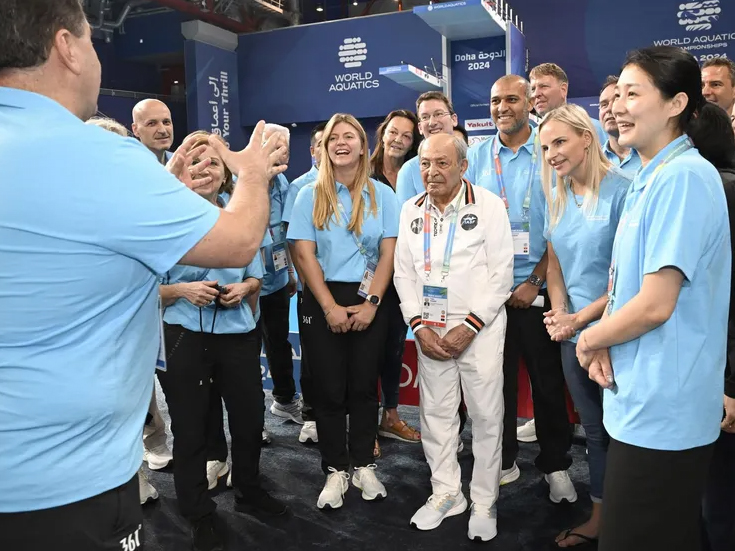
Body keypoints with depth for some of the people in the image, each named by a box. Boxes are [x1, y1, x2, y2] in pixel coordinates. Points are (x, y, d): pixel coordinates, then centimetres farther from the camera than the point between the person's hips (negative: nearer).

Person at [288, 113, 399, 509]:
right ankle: (335, 470, 18)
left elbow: (389, 254, -1)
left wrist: (371, 303, -10)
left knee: (364, 385, 9)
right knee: (329, 388, 4)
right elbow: (305, 255, -4)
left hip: (369, 301, 1)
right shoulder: (310, 196, 2)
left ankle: (363, 465, 23)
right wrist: (330, 307, -12)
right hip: (323, 301, 0)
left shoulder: (381, 194, 4)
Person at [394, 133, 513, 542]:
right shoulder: (411, 210, 8)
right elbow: (404, 271, 7)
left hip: (480, 328, -4)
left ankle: (485, 503, 21)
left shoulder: (489, 205, -5)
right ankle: (446, 493, 28)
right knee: (435, 413, 11)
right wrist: (419, 325, -4)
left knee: (486, 416, 3)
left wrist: (470, 326, -13)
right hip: (430, 329, 4)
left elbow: (502, 272, -7)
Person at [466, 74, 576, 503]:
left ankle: (556, 464, 25)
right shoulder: (478, 157, 6)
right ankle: (503, 459, 27)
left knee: (548, 379, 7)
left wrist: (535, 281, -11)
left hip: (536, 288, -2)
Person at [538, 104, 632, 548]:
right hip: (573, 332, 6)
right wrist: (559, 313, -3)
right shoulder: (558, 197, 8)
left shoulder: (622, 190, -13)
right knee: (594, 429, 17)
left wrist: (581, 317, -14)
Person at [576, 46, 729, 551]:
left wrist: (588, 340, -7)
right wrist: (604, 345, -2)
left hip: (662, 409, -9)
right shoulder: (651, 179, 11)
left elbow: (655, 304, -23)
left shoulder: (684, 176, -18)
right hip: (644, 400, 9)